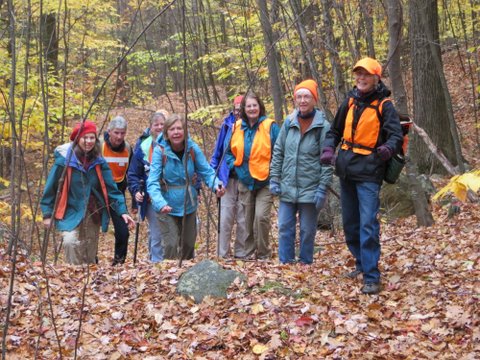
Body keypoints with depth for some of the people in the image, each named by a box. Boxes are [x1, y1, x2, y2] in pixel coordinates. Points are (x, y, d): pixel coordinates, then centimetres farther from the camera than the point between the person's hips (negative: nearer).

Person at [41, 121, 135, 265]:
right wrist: (48, 214, -4)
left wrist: (122, 211, -10)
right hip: (71, 214, -4)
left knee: (90, 257, 12)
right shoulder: (64, 160, -10)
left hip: (93, 216, 4)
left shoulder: (99, 162, 0)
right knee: (71, 242, -28)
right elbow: (51, 187, -4)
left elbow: (111, 189, 0)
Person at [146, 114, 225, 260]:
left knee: (189, 245, 17)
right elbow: (153, 182, -24)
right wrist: (160, 203, -40)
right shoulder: (160, 151, -19)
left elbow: (207, 171, -9)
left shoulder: (192, 148, -11)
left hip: (189, 205, 4)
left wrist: (216, 185, -30)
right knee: (171, 245, -8)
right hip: (167, 207, -3)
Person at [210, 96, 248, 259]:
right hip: (228, 178, 1)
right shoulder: (227, 124, 6)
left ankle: (241, 253, 13)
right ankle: (222, 254, 6)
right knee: (225, 218, 0)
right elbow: (218, 149, 13)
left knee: (244, 219, 3)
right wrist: (213, 172, 8)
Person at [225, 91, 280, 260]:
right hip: (245, 181, 4)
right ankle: (249, 253, 22)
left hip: (265, 181, -4)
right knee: (248, 219, 11)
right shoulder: (237, 127, 5)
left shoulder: (270, 126, -8)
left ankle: (263, 254, 0)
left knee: (261, 216, -16)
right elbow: (229, 151, 16)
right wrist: (234, 166, 2)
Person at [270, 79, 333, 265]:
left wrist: (322, 189, -11)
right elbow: (278, 152, 10)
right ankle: (285, 263, 13)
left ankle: (305, 264, 19)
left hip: (310, 189, -3)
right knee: (285, 228, 4)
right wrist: (274, 179, 4)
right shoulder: (289, 122, 5)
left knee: (307, 231, 6)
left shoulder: (323, 126, -7)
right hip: (287, 187, 3)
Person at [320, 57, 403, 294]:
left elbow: (396, 136, -12)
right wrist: (328, 149, 1)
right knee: (350, 222, 15)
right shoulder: (350, 101, 9)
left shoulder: (384, 105, -6)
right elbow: (335, 130, 19)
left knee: (368, 225, -13)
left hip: (369, 172, -6)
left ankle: (371, 277, -8)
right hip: (346, 170, 6)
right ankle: (362, 263, 33)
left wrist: (388, 148, -34)